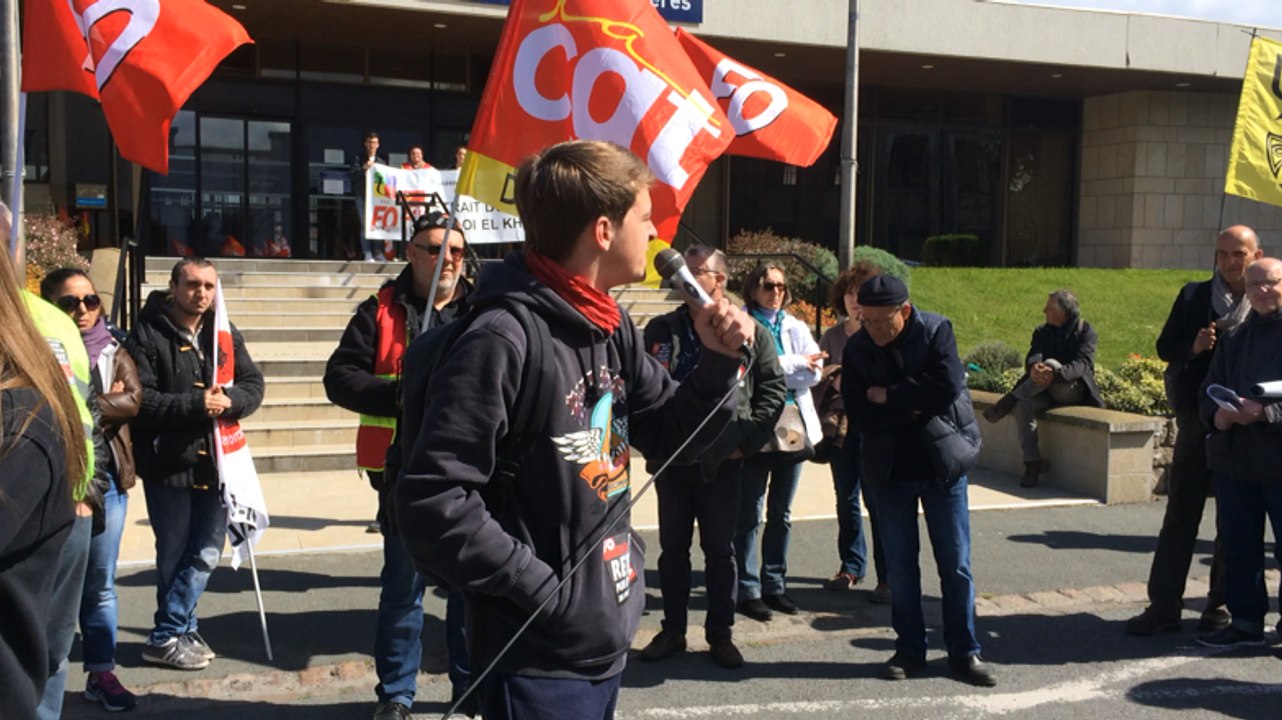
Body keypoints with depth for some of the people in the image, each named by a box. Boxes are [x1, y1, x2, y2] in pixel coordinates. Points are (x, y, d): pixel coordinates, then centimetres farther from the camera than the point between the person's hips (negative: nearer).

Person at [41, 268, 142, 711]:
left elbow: (133, 400, -7)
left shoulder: (113, 350, 6)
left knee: (100, 586, 11)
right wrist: (104, 402, -13)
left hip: (105, 479, 3)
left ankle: (102, 672, 21)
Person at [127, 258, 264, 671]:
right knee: (174, 554, 7)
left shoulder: (224, 334, 8)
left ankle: (171, 632, 23)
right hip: (168, 463, -5)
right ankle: (173, 633, 22)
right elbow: (139, 398, -18)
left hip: (216, 462, 5)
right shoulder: (148, 334, -9)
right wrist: (195, 404, -25)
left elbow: (253, 385, 4)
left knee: (206, 553, 10)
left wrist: (229, 401, -17)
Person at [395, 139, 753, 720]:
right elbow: (431, 506, -24)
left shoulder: (613, 329, 4)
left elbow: (671, 436, 13)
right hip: (538, 657, -8)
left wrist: (719, 362, -3)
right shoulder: (503, 340, -22)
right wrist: (544, 591, -20)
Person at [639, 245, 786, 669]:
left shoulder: (751, 333, -1)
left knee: (720, 551, 8)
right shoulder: (661, 330, 5)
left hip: (721, 460, -2)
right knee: (673, 548, 11)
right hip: (671, 459, 2)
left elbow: (773, 391, 1)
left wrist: (745, 441, -6)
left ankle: (720, 634, 20)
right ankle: (672, 631, 23)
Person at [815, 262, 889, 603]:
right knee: (846, 498, 14)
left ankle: (887, 577, 5)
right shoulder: (832, 336, 10)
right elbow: (817, 381, 12)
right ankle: (851, 566, 28)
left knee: (877, 500, -3)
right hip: (840, 426, 5)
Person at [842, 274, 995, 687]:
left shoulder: (936, 331, -9)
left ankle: (964, 652, 17)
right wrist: (915, 408, -18)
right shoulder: (856, 349, -4)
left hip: (942, 464, -2)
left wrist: (889, 396, -18)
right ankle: (909, 649, 22)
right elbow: (860, 416, -13)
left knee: (956, 564, 5)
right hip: (890, 470, 2)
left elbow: (948, 387, -24)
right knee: (900, 566, 9)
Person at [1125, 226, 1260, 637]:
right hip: (1197, 418, 1)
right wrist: (1193, 347, -13)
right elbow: (1165, 346, 6)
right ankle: (1164, 606, 8)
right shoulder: (1194, 296, 5)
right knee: (1181, 512, 4)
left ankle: (1221, 604, 21)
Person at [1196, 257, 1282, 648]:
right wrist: (1216, 414, -3)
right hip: (1234, 459, 6)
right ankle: (1246, 620, 25)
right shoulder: (1237, 338, 15)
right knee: (1238, 546, 13)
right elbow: (1209, 390, 17)